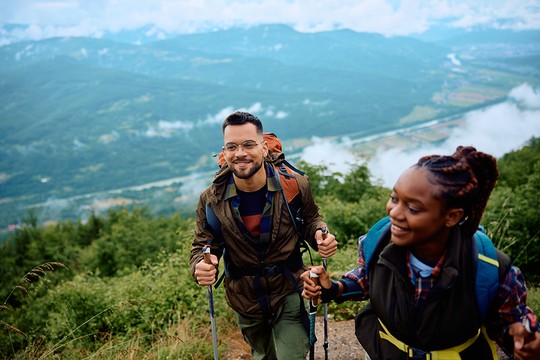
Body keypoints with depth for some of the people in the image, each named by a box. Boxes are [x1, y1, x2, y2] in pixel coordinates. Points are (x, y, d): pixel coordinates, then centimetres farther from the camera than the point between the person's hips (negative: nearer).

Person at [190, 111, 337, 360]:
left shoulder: (294, 185, -18)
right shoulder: (211, 200, -16)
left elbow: (310, 219, -1)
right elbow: (202, 246, -7)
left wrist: (319, 234, -23)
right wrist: (201, 266, -30)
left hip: (290, 293, -2)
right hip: (245, 300, 2)